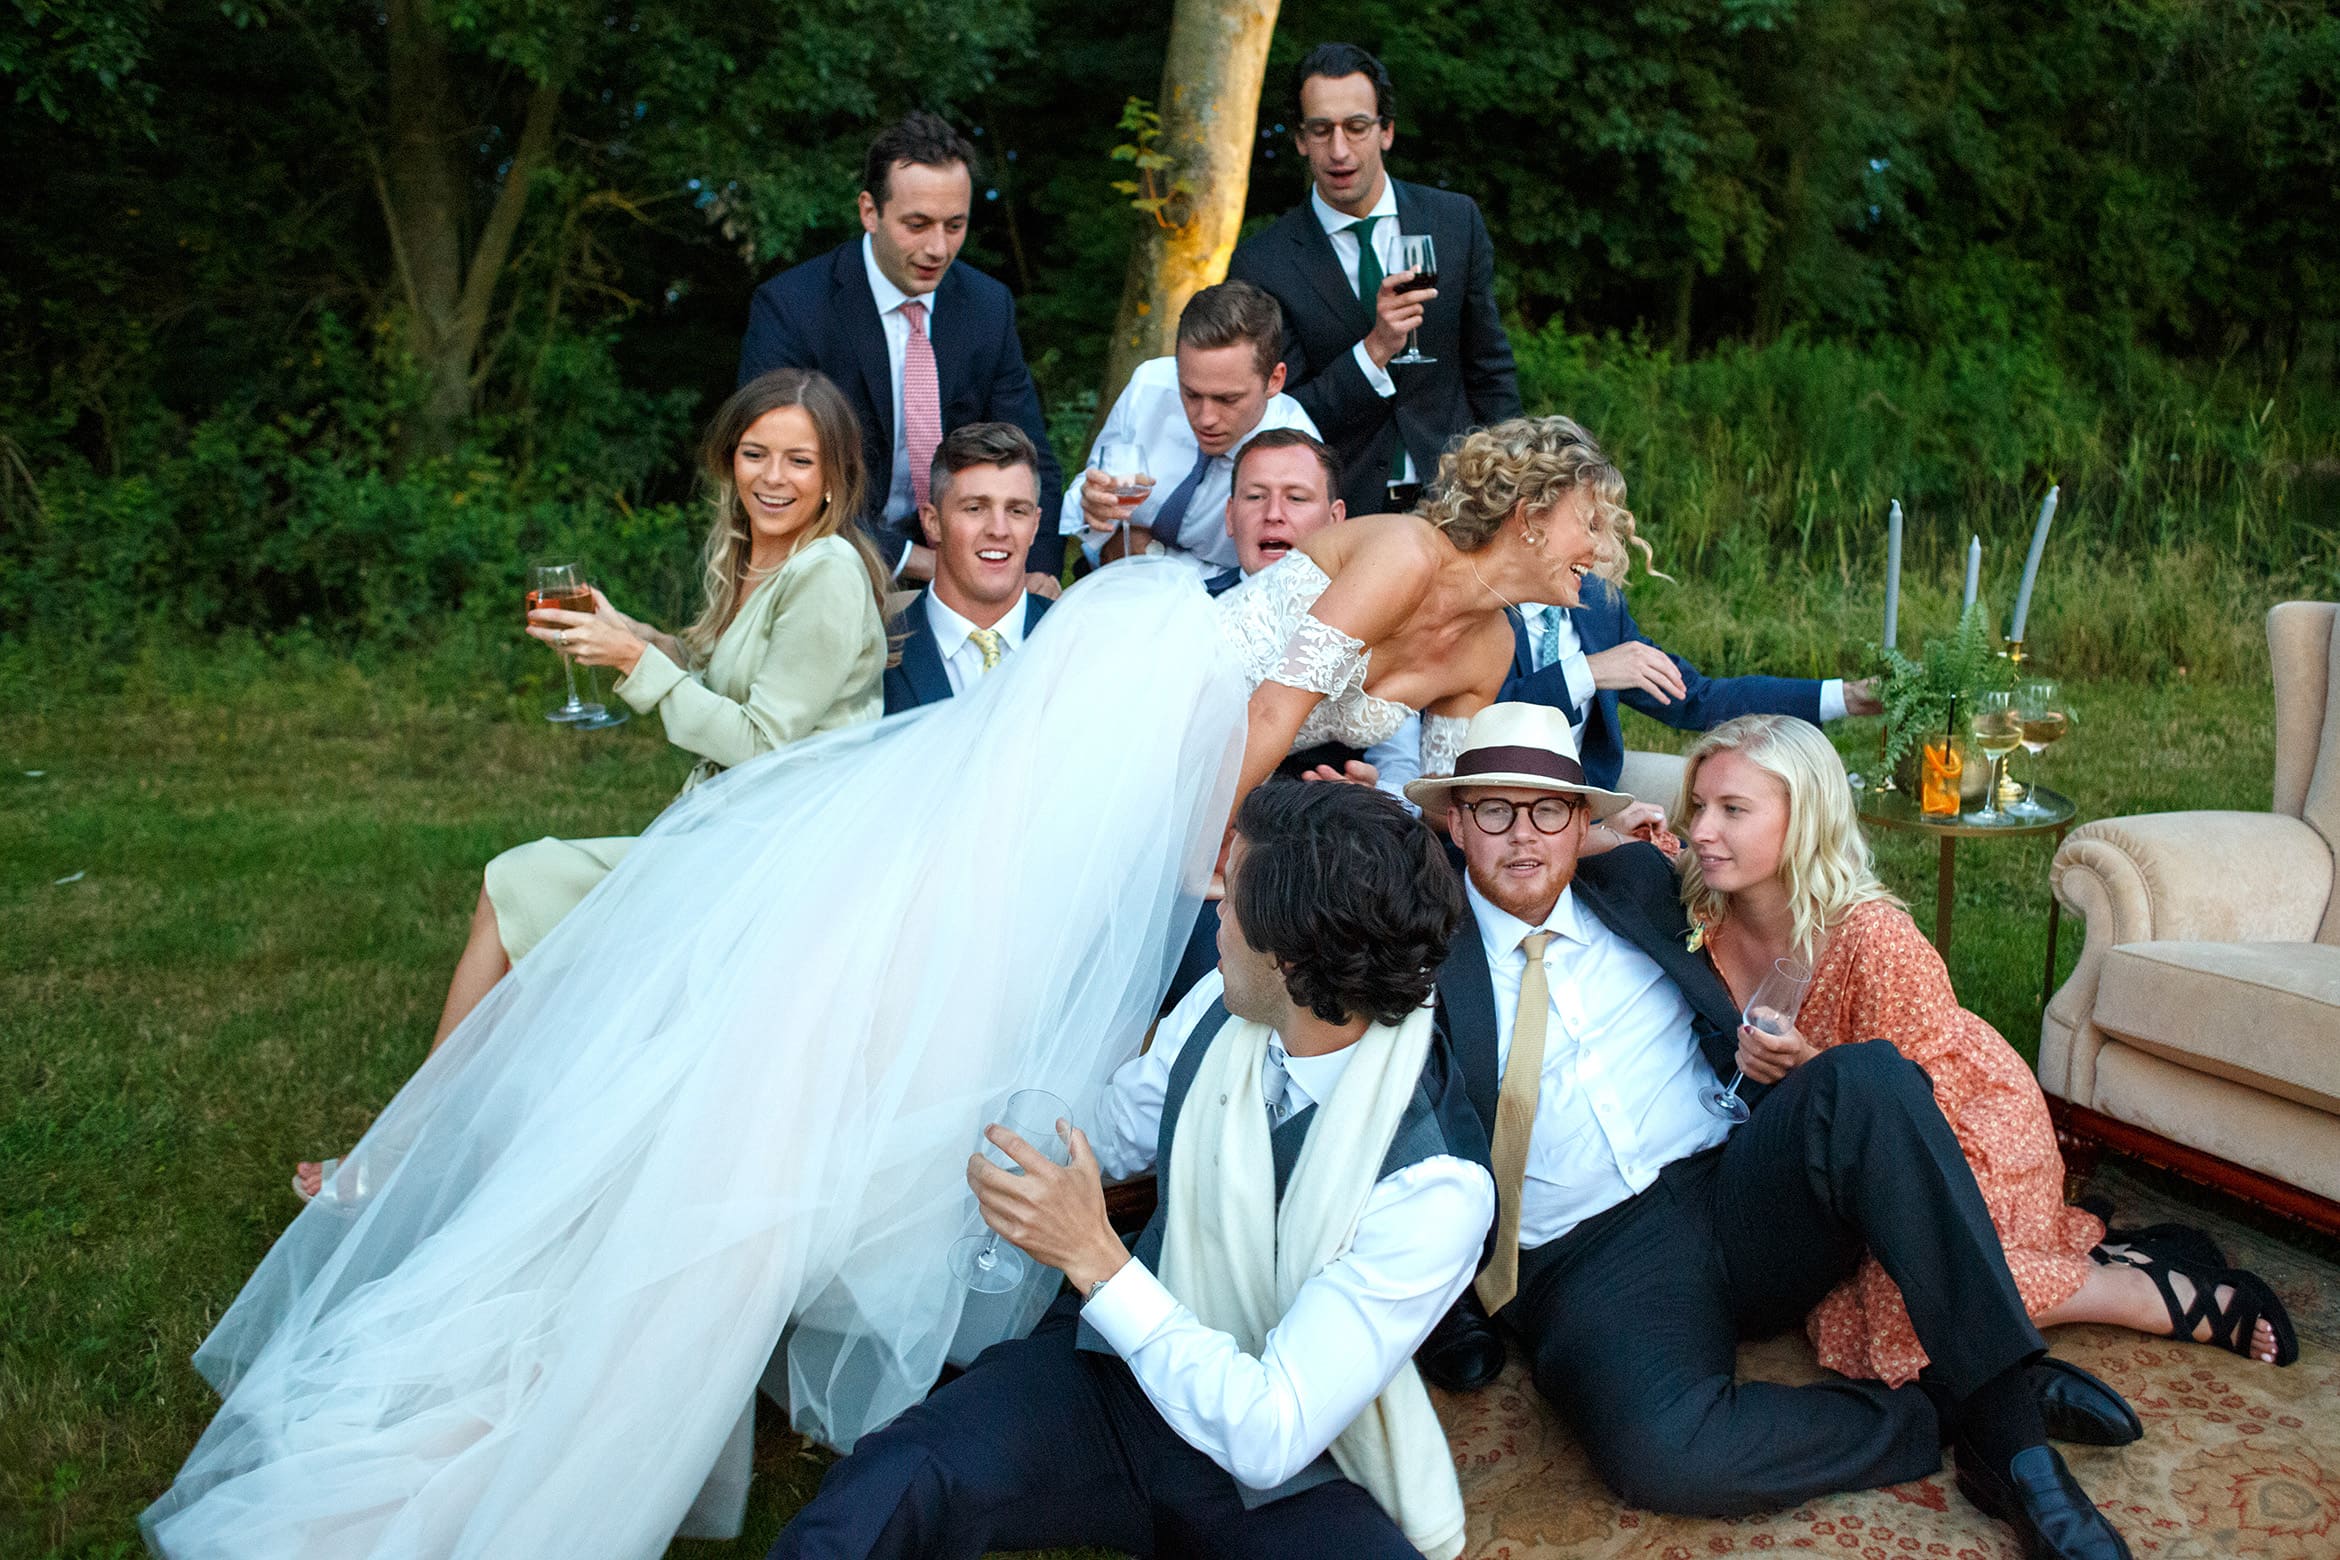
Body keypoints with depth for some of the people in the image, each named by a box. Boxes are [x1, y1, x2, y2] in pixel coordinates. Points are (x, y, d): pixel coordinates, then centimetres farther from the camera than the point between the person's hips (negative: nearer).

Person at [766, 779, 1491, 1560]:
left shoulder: (1434, 1184, -24)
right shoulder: (1220, 1008, -6)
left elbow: (1271, 1437, -25)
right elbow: (1111, 1138, 15)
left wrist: (1095, 1259, -27)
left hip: (1285, 1470, -1)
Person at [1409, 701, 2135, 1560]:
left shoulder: (1635, 883, 18)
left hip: (1743, 1196, 4)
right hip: (1591, 1264, -4)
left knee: (1867, 1077, -27)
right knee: (1658, 1448, -36)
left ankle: (2006, 1423, -24)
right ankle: (1943, 1416, -13)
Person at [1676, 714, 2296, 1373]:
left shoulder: (1874, 939, -32)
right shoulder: (1710, 925, -15)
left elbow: (1931, 1095, -22)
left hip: (1971, 1121, -7)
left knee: (1908, 1299, -23)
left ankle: (2168, 1296, -3)